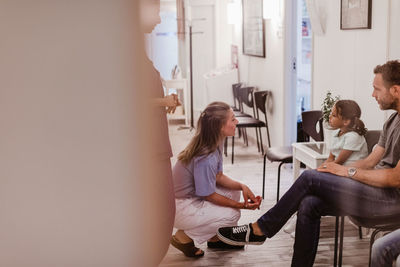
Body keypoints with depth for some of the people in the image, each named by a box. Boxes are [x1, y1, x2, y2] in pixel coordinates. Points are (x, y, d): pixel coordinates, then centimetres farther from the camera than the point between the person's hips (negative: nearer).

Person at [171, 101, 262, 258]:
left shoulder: (215, 145, -3)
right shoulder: (206, 158, -32)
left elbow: (218, 177, 6)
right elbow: (210, 196, -20)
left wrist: (242, 186, -10)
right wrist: (242, 206, -12)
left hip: (192, 197, 9)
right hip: (180, 208, -9)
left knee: (233, 192, 7)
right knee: (232, 214, -14)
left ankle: (214, 239, 17)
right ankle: (183, 237, -1)